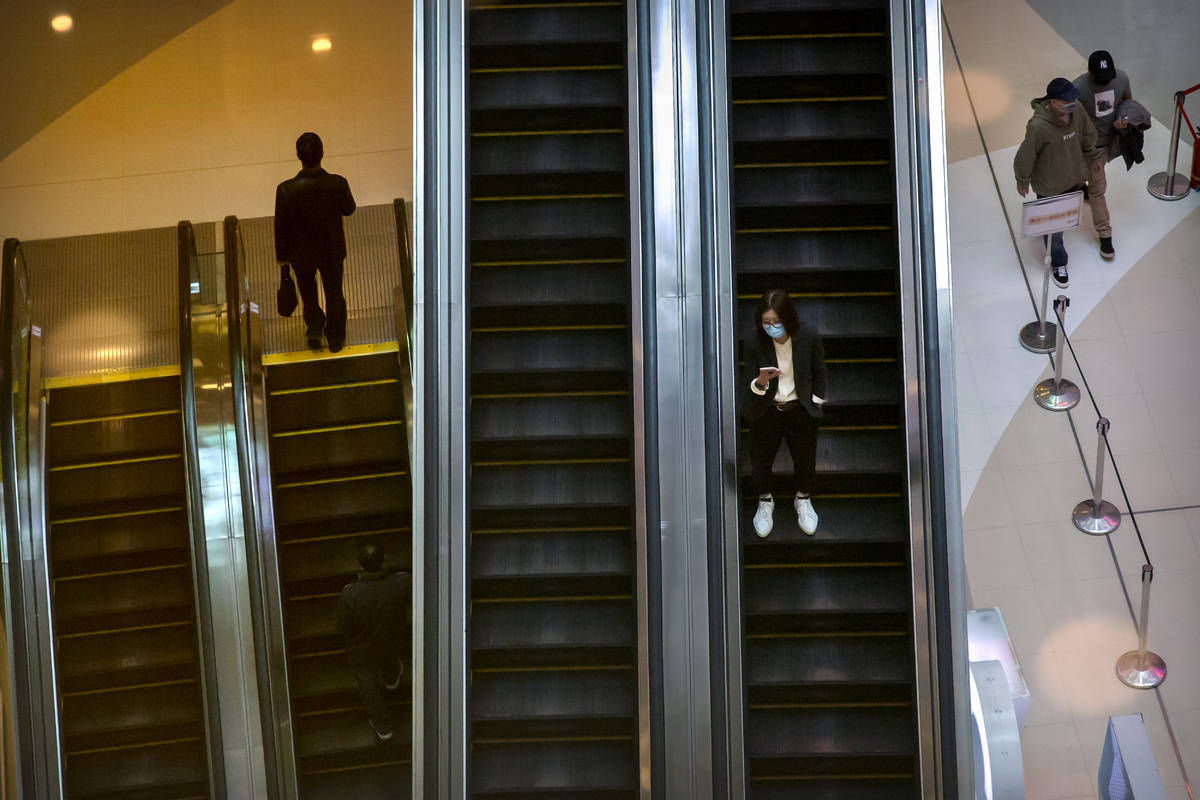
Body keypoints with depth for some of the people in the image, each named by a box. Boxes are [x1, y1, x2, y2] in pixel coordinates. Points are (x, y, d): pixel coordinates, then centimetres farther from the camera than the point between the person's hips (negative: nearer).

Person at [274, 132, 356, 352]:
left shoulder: (286, 190, -27)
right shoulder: (338, 184, -26)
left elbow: (281, 227, -14)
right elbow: (348, 209, -5)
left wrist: (282, 257, 1)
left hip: (302, 254, -1)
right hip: (332, 250, 1)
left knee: (308, 292, 28)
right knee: (334, 293, 22)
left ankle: (314, 328, 27)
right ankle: (335, 339, 35)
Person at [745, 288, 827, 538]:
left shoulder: (808, 337, -20)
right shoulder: (755, 342, -22)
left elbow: (818, 371, 1)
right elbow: (747, 386, -14)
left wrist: (816, 400, 6)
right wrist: (760, 382, -36)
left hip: (800, 410, 1)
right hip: (765, 412, -1)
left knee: (805, 459, 17)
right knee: (760, 460, 14)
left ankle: (803, 500, 48)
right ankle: (765, 502, 45)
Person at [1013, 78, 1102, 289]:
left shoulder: (1077, 110, -19)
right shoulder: (1038, 126, -37)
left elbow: (1088, 134, 3)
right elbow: (1026, 156, -22)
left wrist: (1092, 157, 17)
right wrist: (1023, 181, -8)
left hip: (1074, 178, 6)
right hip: (1049, 185, -6)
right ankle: (1058, 263, 34)